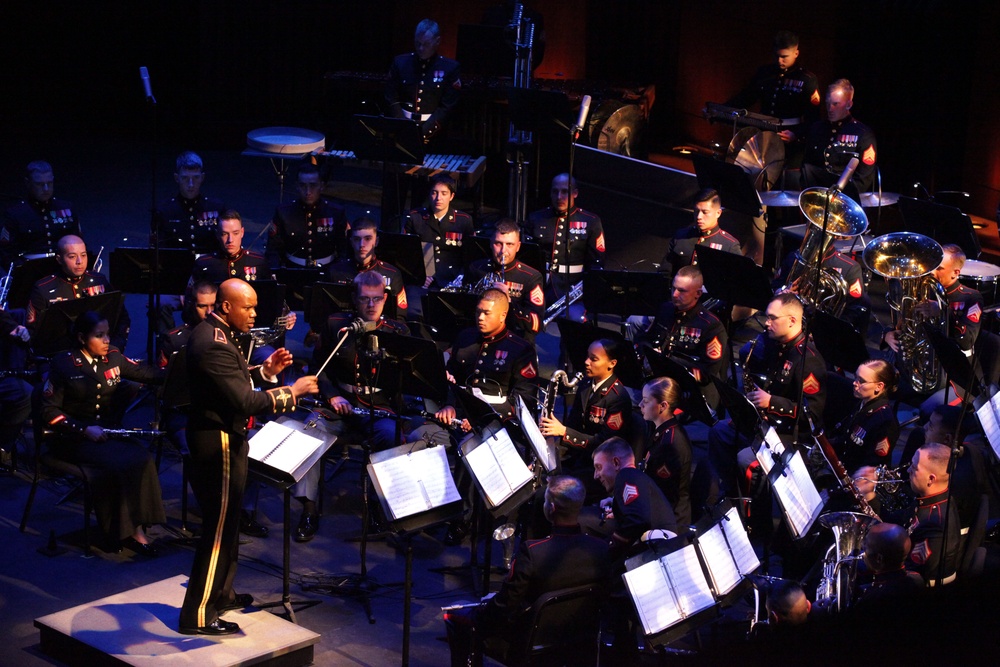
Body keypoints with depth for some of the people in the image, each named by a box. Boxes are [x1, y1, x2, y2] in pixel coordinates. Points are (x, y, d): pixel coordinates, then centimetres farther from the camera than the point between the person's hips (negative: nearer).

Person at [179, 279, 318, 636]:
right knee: (218, 528, -4)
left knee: (226, 522, 22)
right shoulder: (213, 345, -25)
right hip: (219, 444, -11)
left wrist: (266, 370, 2)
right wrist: (292, 392, -22)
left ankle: (220, 593, 35)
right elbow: (245, 401, -28)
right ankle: (198, 615, 1)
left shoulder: (214, 332, 9)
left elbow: (235, 381, 16)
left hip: (223, 438, 11)